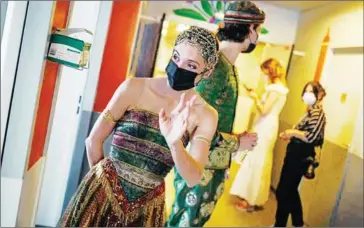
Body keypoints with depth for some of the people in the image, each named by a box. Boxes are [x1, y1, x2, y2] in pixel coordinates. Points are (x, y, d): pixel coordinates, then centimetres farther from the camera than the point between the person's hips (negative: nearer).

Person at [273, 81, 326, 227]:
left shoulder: (317, 113, -15)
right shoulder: (311, 112, 15)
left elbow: (311, 137, -27)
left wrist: (292, 132, -14)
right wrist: (289, 135, 6)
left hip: (301, 156, -10)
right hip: (297, 154, 10)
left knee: (283, 192, -3)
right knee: (290, 190, 20)